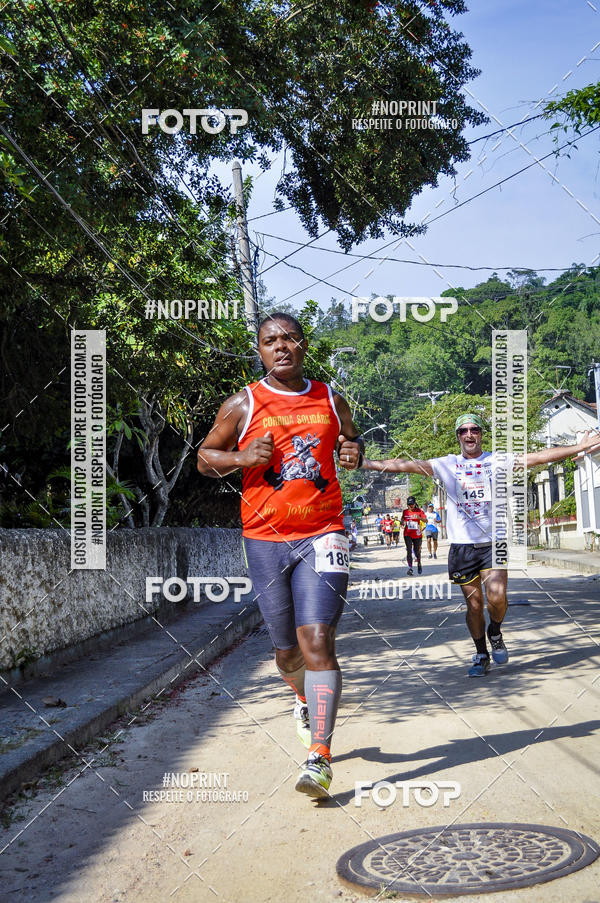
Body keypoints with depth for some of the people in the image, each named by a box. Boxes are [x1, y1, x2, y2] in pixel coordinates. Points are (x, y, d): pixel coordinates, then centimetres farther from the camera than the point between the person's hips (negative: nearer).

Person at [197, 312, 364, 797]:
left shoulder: (330, 401, 8)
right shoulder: (242, 405, 2)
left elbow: (353, 439, 25)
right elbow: (205, 457, 10)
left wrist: (354, 453, 1)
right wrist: (241, 457, -10)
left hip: (322, 535, -1)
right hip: (266, 539, 1)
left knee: (317, 639, -14)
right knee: (286, 647, 12)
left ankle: (319, 757, -9)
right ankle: (305, 701, 45)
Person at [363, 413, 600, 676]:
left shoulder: (497, 461, 5)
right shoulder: (446, 465, 5)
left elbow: (538, 456, 0)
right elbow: (404, 465, -1)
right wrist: (364, 463, -8)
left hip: (493, 542, -1)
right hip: (462, 545, 1)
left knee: (497, 597, -17)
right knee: (473, 604, 5)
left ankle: (495, 633, 15)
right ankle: (481, 655, 24)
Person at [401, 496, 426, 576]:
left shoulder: (419, 511, -4)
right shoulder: (405, 511, 4)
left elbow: (425, 520, -16)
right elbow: (402, 519, 21)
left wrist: (419, 517, -36)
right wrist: (402, 522, -3)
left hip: (417, 534, -1)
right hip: (408, 534, 1)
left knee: (417, 551, 9)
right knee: (409, 551, -13)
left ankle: (419, 564, 40)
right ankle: (410, 568, -14)